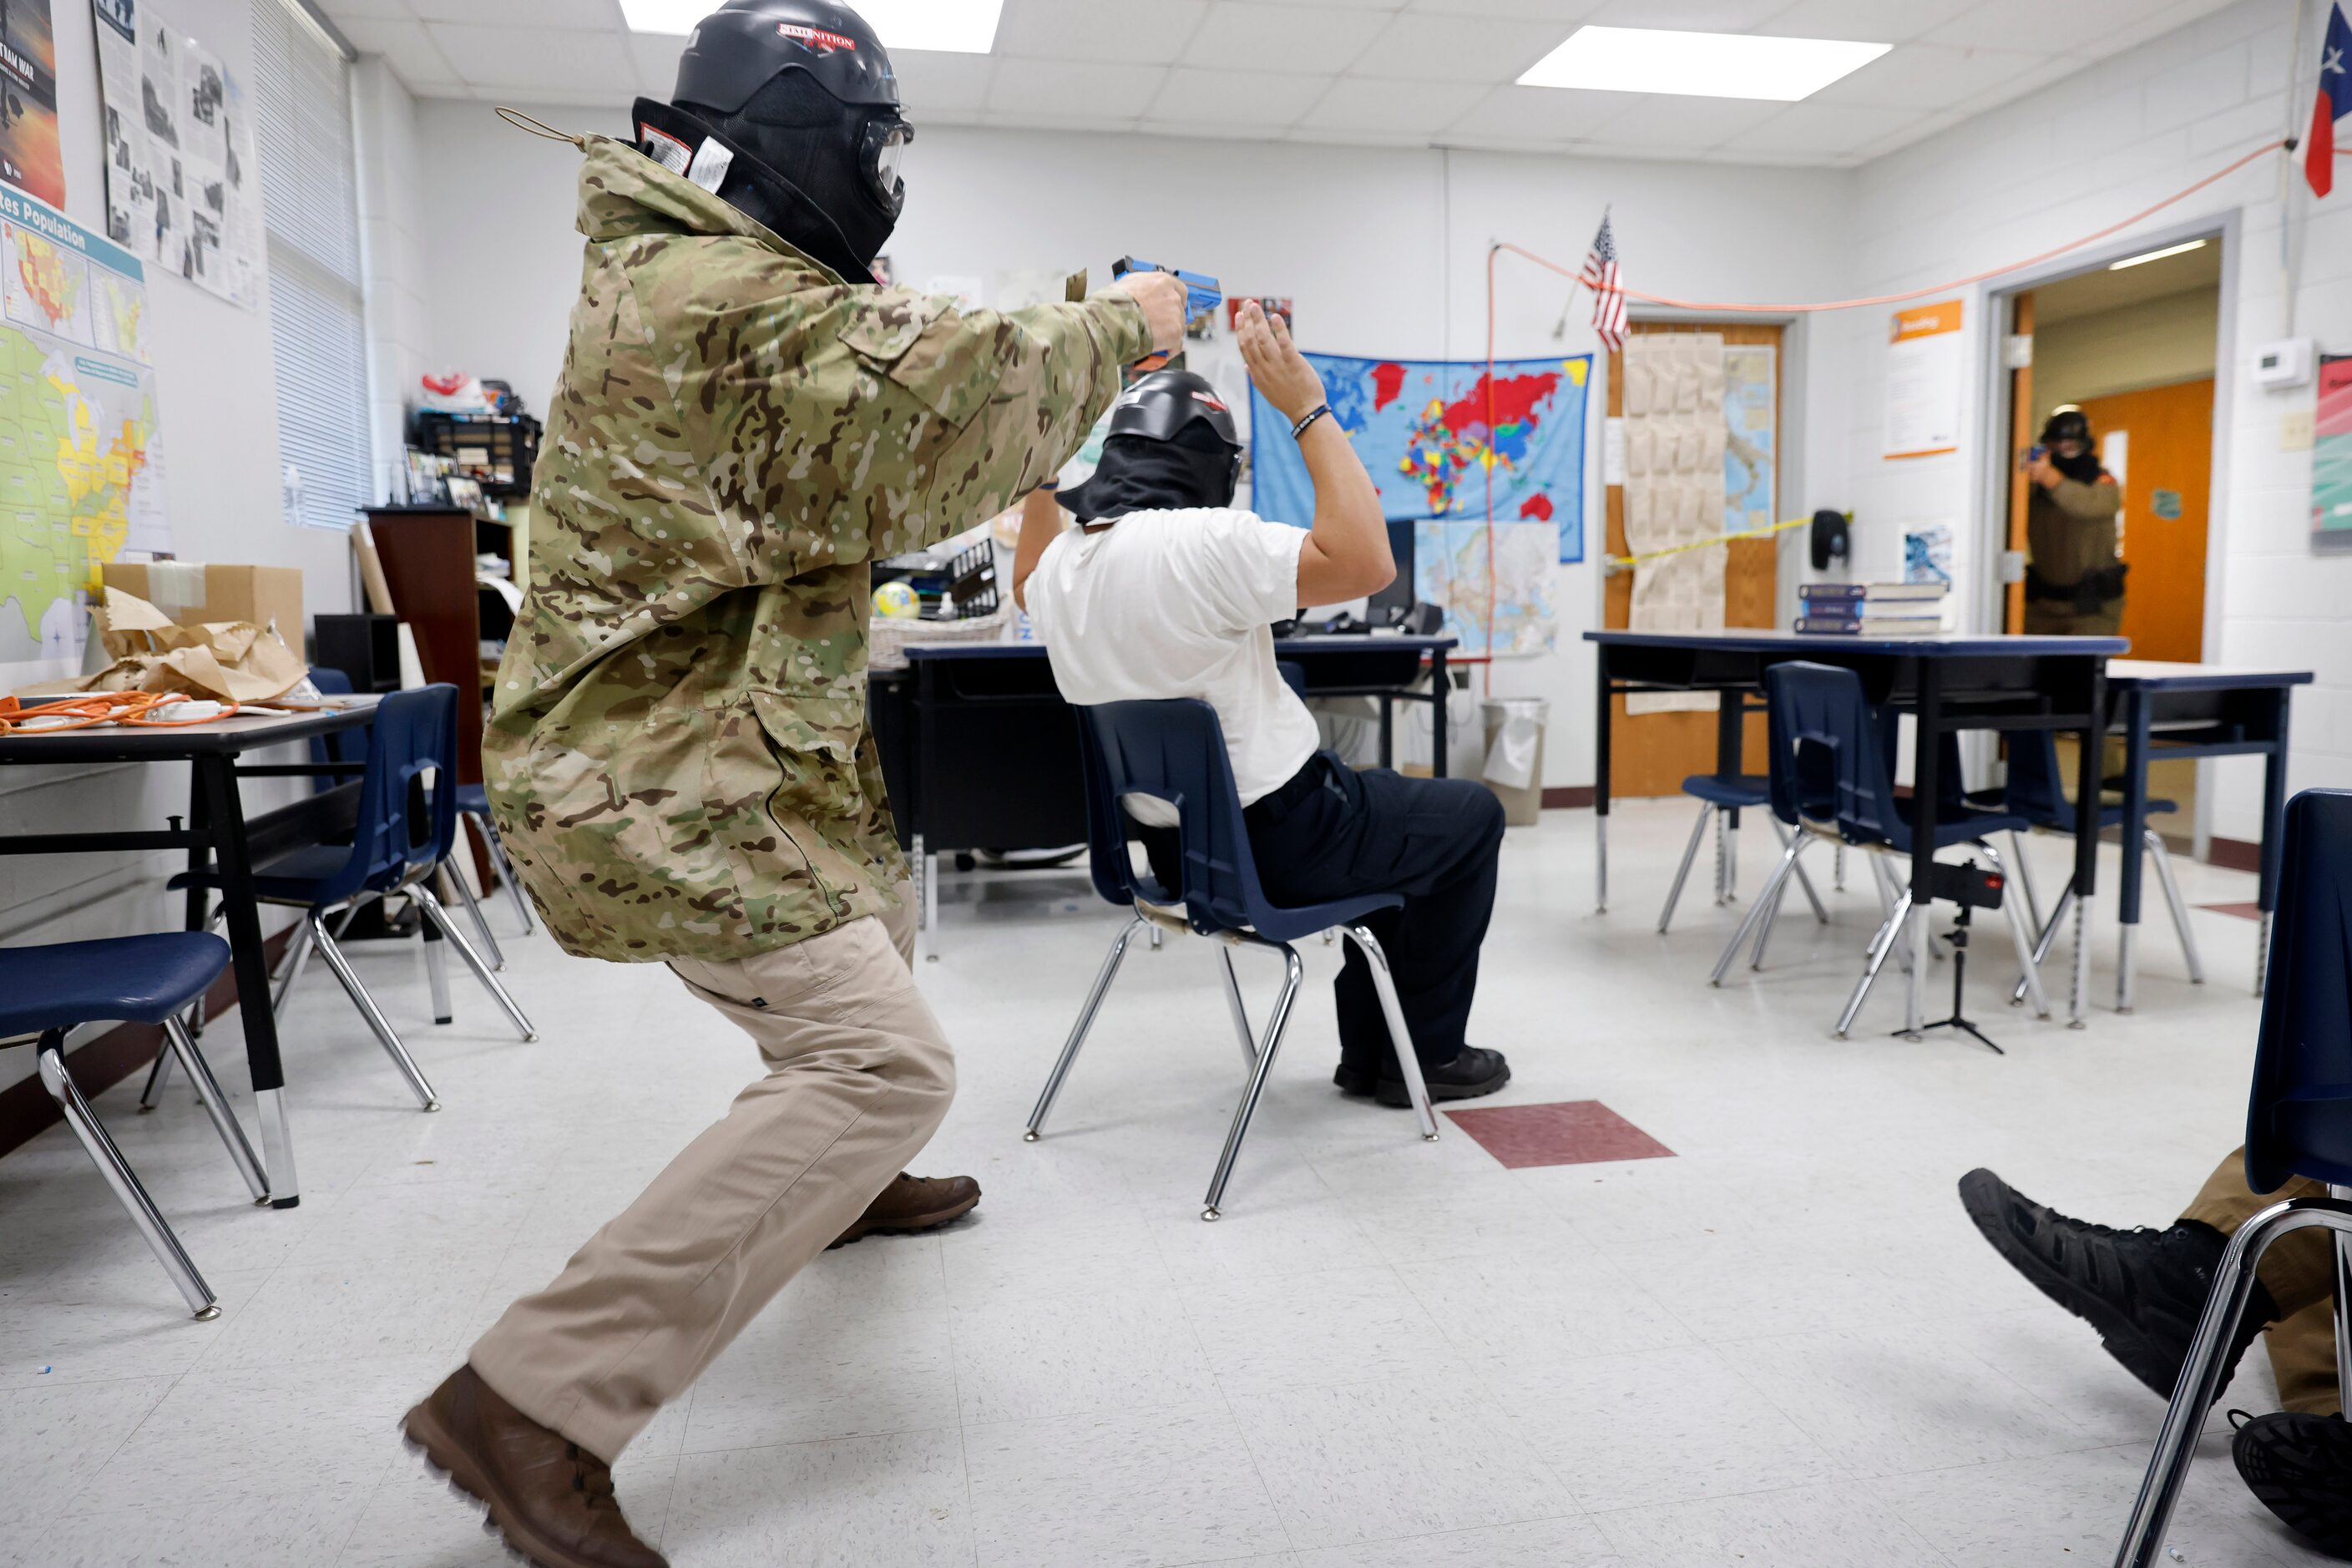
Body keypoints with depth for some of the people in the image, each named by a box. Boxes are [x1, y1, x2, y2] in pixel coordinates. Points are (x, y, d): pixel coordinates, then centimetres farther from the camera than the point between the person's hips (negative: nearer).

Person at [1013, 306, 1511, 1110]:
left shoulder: (1062, 565, 0)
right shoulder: (1197, 543, -26)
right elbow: (1364, 562, -30)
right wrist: (1309, 408, -24)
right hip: (1273, 845, -8)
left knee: (1392, 813, 32)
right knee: (1471, 813, 16)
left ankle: (1367, 1050, 35)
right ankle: (1423, 1056, 23)